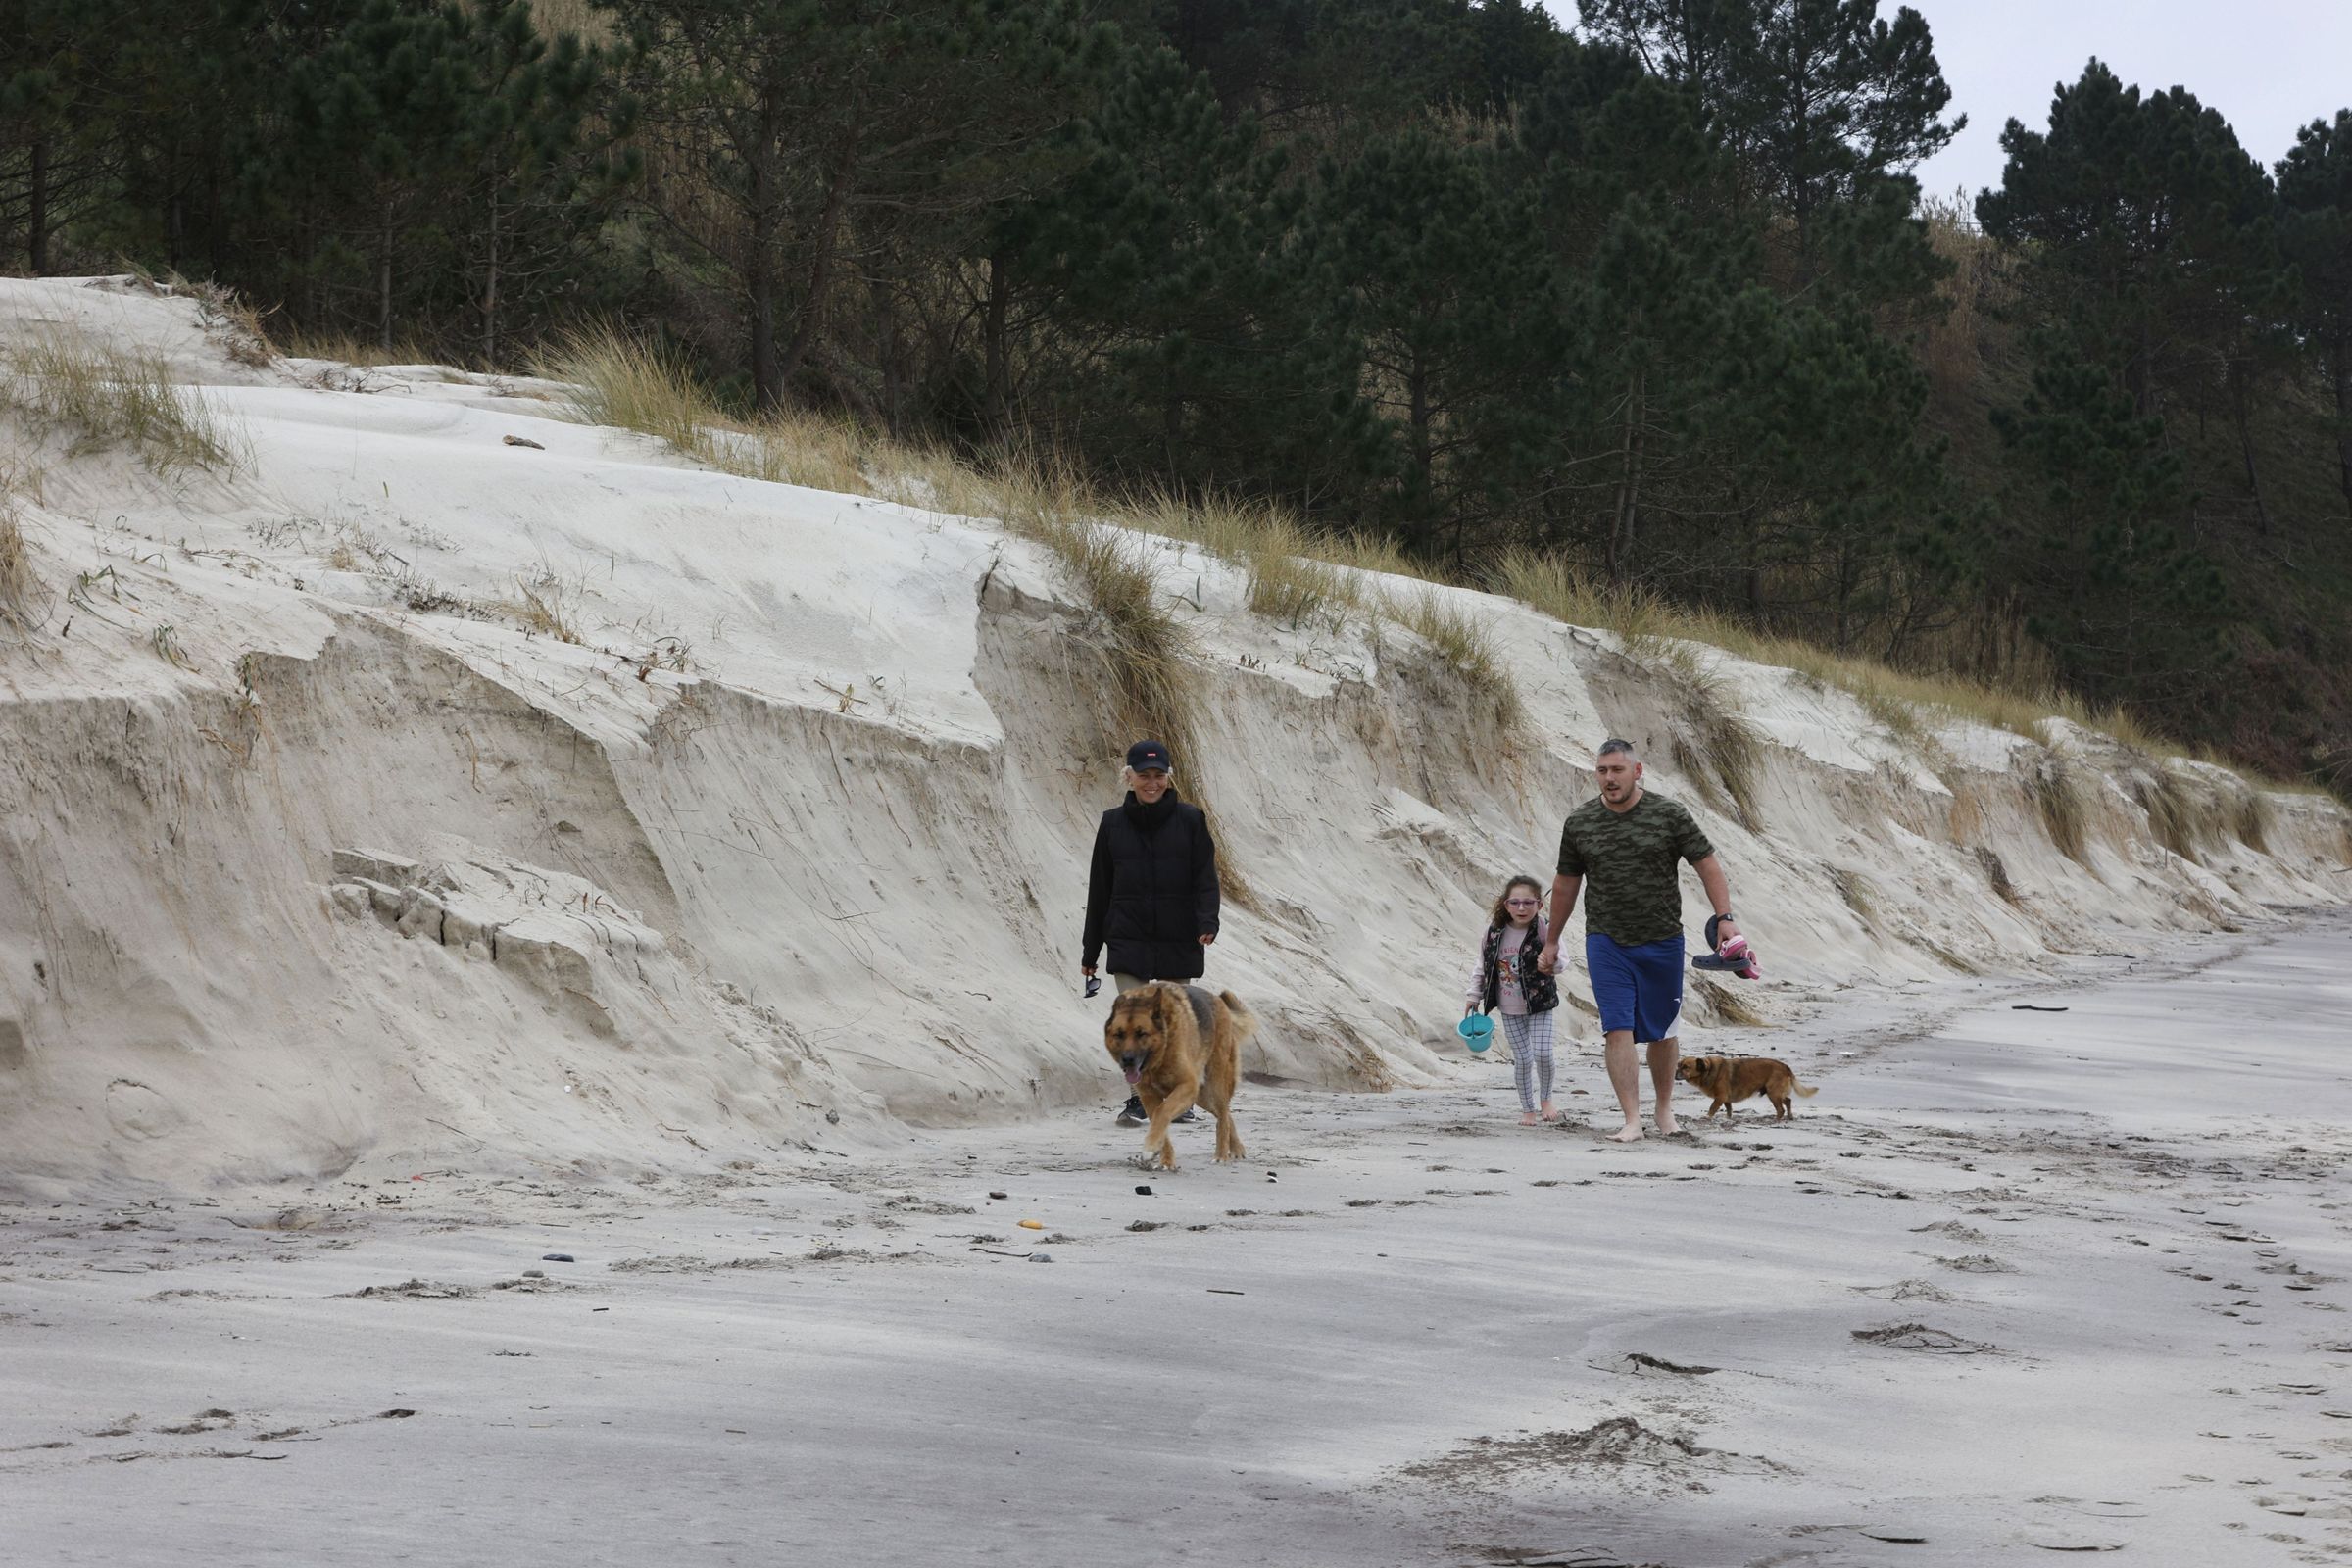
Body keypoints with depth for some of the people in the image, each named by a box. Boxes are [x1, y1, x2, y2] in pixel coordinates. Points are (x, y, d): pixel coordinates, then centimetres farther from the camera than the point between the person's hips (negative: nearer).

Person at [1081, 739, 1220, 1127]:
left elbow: (1206, 877, -3)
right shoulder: (1113, 823, 5)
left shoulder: (1189, 820, 0)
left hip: (1178, 941, 0)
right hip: (1128, 941, 0)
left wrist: (1207, 922, -21)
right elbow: (1099, 889, 9)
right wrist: (1090, 951, 9)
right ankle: (1138, 1098, -2)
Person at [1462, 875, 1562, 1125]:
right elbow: (1482, 966, 7)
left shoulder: (1543, 929, -16)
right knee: (1522, 1058, 3)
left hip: (1539, 1004, -2)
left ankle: (1546, 1100, 15)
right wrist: (1474, 995, 6)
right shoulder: (1495, 931, -7)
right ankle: (1527, 1109, 18)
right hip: (1510, 1008, 2)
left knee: (1542, 1053, -11)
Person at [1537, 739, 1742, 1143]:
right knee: (1618, 1029, -11)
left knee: (1661, 1031, 9)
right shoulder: (1578, 823, 3)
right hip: (1606, 940, 0)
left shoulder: (1668, 815, -3)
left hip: (1662, 941, 0)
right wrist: (1552, 942, 19)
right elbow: (1566, 884, 13)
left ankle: (1665, 1109, 29)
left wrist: (1725, 917, -12)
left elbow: (1707, 865, -1)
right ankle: (1632, 1120, -13)